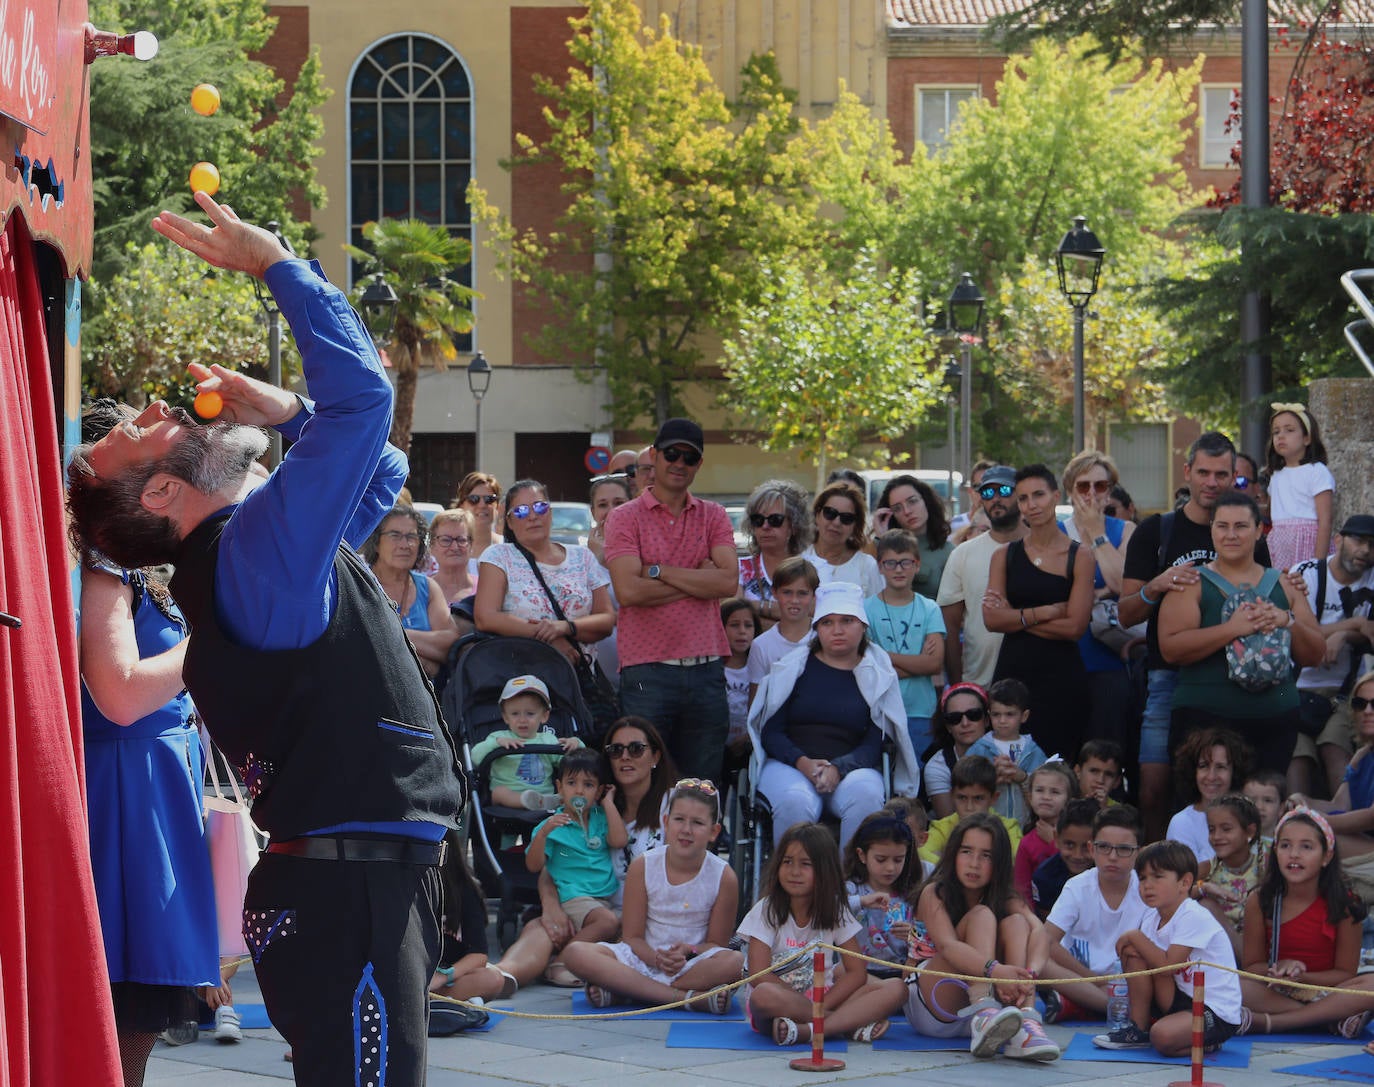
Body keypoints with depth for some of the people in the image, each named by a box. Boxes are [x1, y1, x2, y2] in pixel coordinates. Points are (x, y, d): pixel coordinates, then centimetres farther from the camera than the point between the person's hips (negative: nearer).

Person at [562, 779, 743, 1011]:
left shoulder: (724, 877, -3)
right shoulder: (643, 867, -2)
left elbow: (717, 944, -1)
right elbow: (632, 936, -2)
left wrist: (688, 951, -23)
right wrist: (656, 958, -24)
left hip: (693, 964, -1)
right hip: (644, 959, 1)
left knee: (736, 962, -35)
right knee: (575, 953, -27)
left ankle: (620, 994, -32)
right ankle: (689, 998, -31)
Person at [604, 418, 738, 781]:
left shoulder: (713, 517, 12)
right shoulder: (625, 518, 2)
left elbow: (728, 581, -4)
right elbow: (628, 590, -13)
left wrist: (658, 570, -7)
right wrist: (698, 579, -5)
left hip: (706, 671, 3)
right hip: (648, 670, -3)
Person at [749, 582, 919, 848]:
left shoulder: (878, 675, 10)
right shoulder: (793, 667, 11)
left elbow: (874, 744, 2)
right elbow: (771, 732, 6)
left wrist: (838, 769, -18)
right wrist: (803, 763, -14)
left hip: (851, 768, 0)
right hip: (789, 765, 0)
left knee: (866, 795, -34)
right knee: (795, 803, -34)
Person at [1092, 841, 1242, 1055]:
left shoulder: (1193, 917, -20)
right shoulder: (1152, 918, 7)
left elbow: (1167, 965, -26)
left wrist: (1135, 937, -15)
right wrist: (1128, 947, -16)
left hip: (1219, 1012, -8)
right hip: (1184, 1000, 8)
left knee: (1163, 1036, -34)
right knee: (1134, 953, -3)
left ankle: (1206, 1043, -1)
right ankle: (1138, 1030, 5)